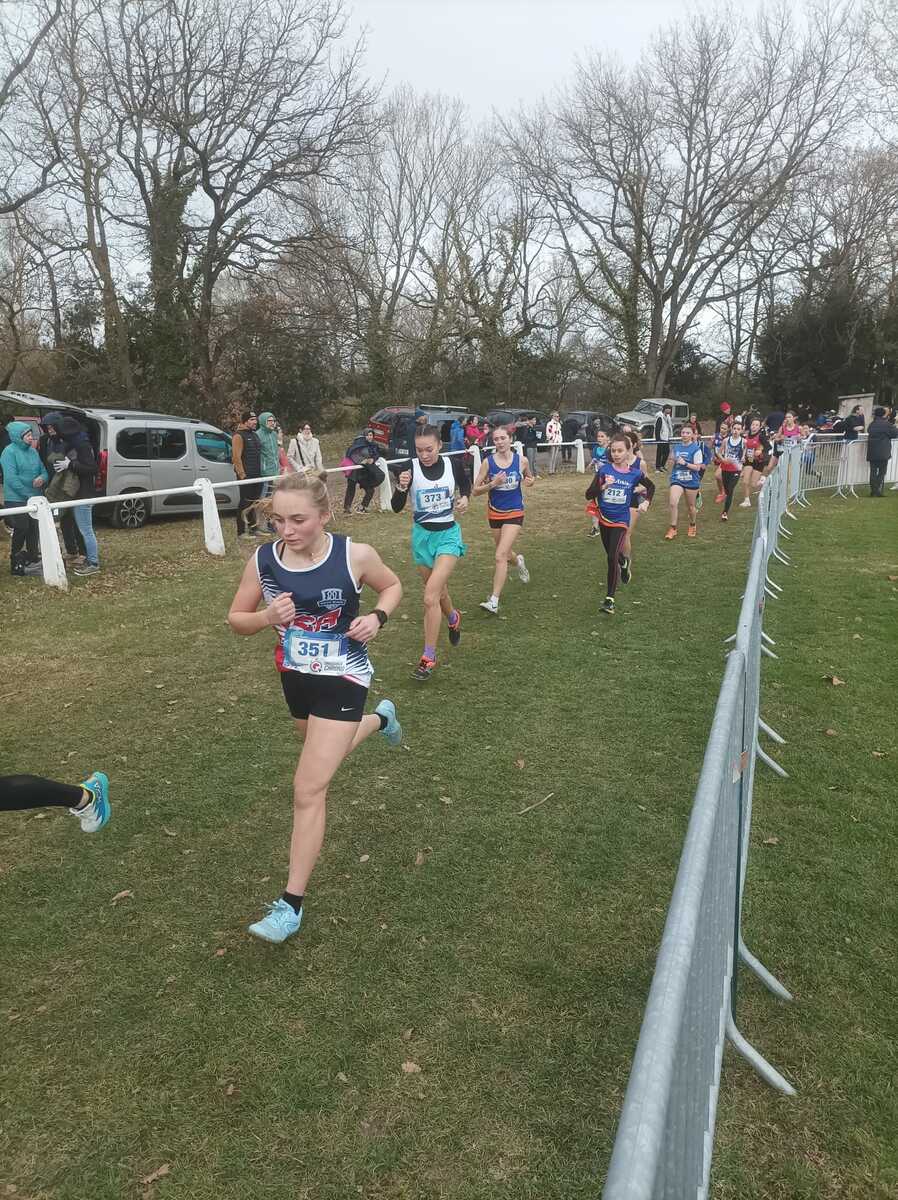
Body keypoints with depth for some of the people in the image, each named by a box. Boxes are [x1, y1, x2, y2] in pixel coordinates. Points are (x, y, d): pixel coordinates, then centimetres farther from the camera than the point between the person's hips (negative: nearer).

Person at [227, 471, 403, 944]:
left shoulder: (355, 555, -20)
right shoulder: (262, 560, -13)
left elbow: (393, 587, 1)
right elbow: (236, 619, -1)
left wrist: (376, 617, -19)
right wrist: (266, 617, -23)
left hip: (343, 677, -5)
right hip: (295, 676, 5)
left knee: (308, 790, -9)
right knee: (322, 752, 30)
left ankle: (291, 903, 4)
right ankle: (380, 719, 62)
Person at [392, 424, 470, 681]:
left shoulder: (453, 465, -9)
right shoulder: (410, 468, -11)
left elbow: (466, 484, 14)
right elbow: (396, 508, -11)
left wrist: (464, 498, -7)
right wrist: (402, 488, -30)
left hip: (448, 534, -2)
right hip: (422, 535, 2)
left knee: (430, 597, -16)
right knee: (438, 591, 19)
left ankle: (429, 657, -5)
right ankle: (453, 617, 54)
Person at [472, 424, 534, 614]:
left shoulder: (521, 461, -7)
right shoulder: (488, 462, -8)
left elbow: (529, 478, 13)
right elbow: (476, 491, -6)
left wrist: (530, 481, -10)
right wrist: (492, 484, -23)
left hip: (514, 513, -3)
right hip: (495, 512, 3)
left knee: (500, 556, -14)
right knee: (504, 553, 21)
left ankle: (494, 601, -11)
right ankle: (518, 561, 58)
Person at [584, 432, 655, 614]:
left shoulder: (635, 474, -9)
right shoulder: (604, 469, -10)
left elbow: (651, 486, 12)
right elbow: (589, 495, -13)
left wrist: (646, 502, -3)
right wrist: (603, 486, -29)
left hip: (620, 520, -3)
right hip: (604, 518, 3)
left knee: (612, 557, -16)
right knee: (611, 554, 23)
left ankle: (609, 599, -6)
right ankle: (624, 562, 60)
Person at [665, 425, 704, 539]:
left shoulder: (696, 449, -10)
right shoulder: (677, 448, 5)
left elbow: (698, 467, -13)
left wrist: (685, 463, -24)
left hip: (691, 481, -2)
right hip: (677, 480, 3)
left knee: (690, 506, 13)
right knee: (673, 503, -17)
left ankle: (692, 526, 38)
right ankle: (672, 529, -7)